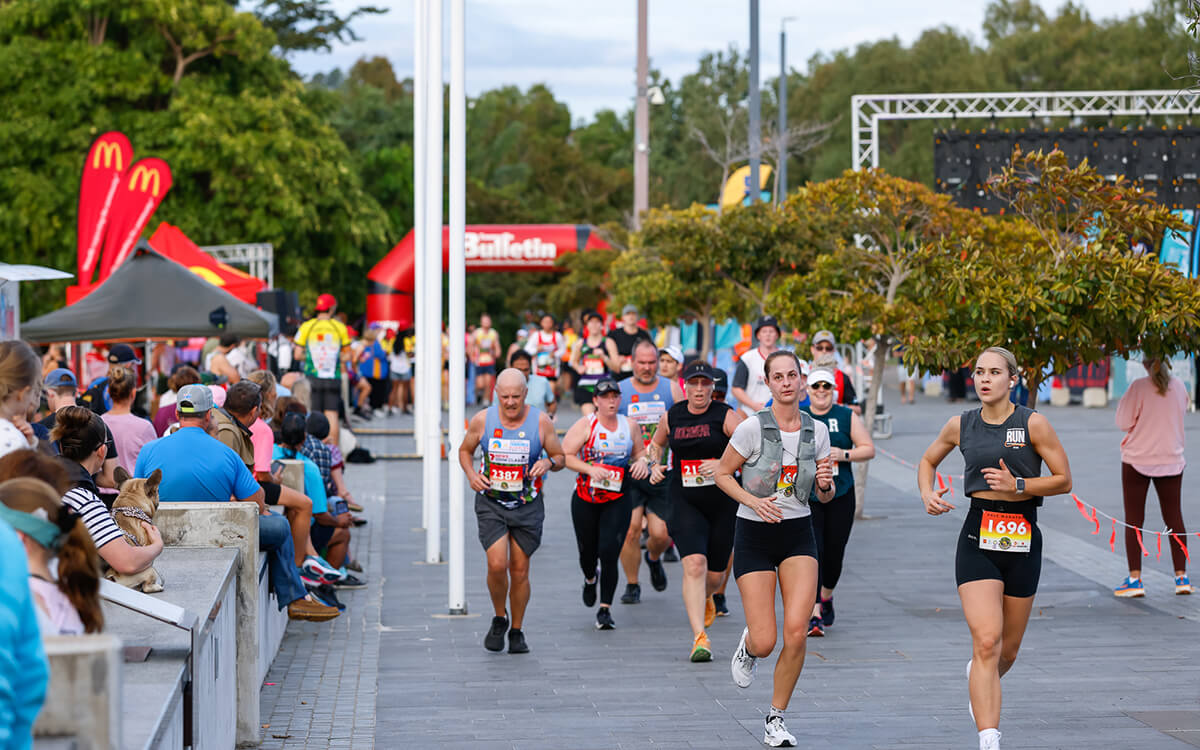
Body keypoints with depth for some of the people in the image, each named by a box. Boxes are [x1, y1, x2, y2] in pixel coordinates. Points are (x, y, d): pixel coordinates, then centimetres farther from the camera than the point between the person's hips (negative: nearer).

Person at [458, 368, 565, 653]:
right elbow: (465, 450, 11)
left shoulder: (541, 422, -7)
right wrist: (471, 475, -8)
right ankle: (499, 619, 12)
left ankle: (517, 631, 23)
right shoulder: (482, 420, -6)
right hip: (490, 504, 0)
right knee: (497, 565, -15)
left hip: (528, 505, 0)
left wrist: (548, 462, -18)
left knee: (519, 569, 5)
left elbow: (560, 458, 5)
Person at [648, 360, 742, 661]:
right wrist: (655, 464, 6)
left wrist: (724, 464, -26)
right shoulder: (671, 417, 4)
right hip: (685, 503, 1)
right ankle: (699, 637, -20)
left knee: (715, 574, 10)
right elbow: (657, 443, 25)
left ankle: (704, 599, 48)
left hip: (724, 503, -1)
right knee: (694, 563, -19)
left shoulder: (726, 416, -7)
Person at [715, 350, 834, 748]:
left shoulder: (817, 431, 2)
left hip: (798, 535, 3)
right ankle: (748, 646, 34)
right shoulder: (753, 428, -10)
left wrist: (825, 483, -12)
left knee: (797, 632, -14)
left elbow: (825, 496, 12)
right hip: (754, 535, -3)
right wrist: (753, 501, -16)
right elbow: (722, 474, 0)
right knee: (765, 642, -7)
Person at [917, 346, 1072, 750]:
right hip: (978, 538, 0)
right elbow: (928, 460, 22)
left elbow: (1063, 480, -2)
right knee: (986, 641, -17)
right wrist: (928, 493, 2)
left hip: (1022, 538, 0)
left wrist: (1017, 485, -16)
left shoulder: (1033, 424, -4)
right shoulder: (961, 425, 4)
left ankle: (978, 677, 50)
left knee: (1008, 651, 13)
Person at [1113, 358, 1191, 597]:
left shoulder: (1139, 387, -14)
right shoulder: (1180, 387, 0)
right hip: (1171, 459, 4)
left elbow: (1124, 423, -10)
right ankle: (1181, 577, 11)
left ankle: (1135, 579, -3)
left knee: (1134, 520, 2)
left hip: (1138, 460, -4)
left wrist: (1122, 402, 6)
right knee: (1174, 517, 11)